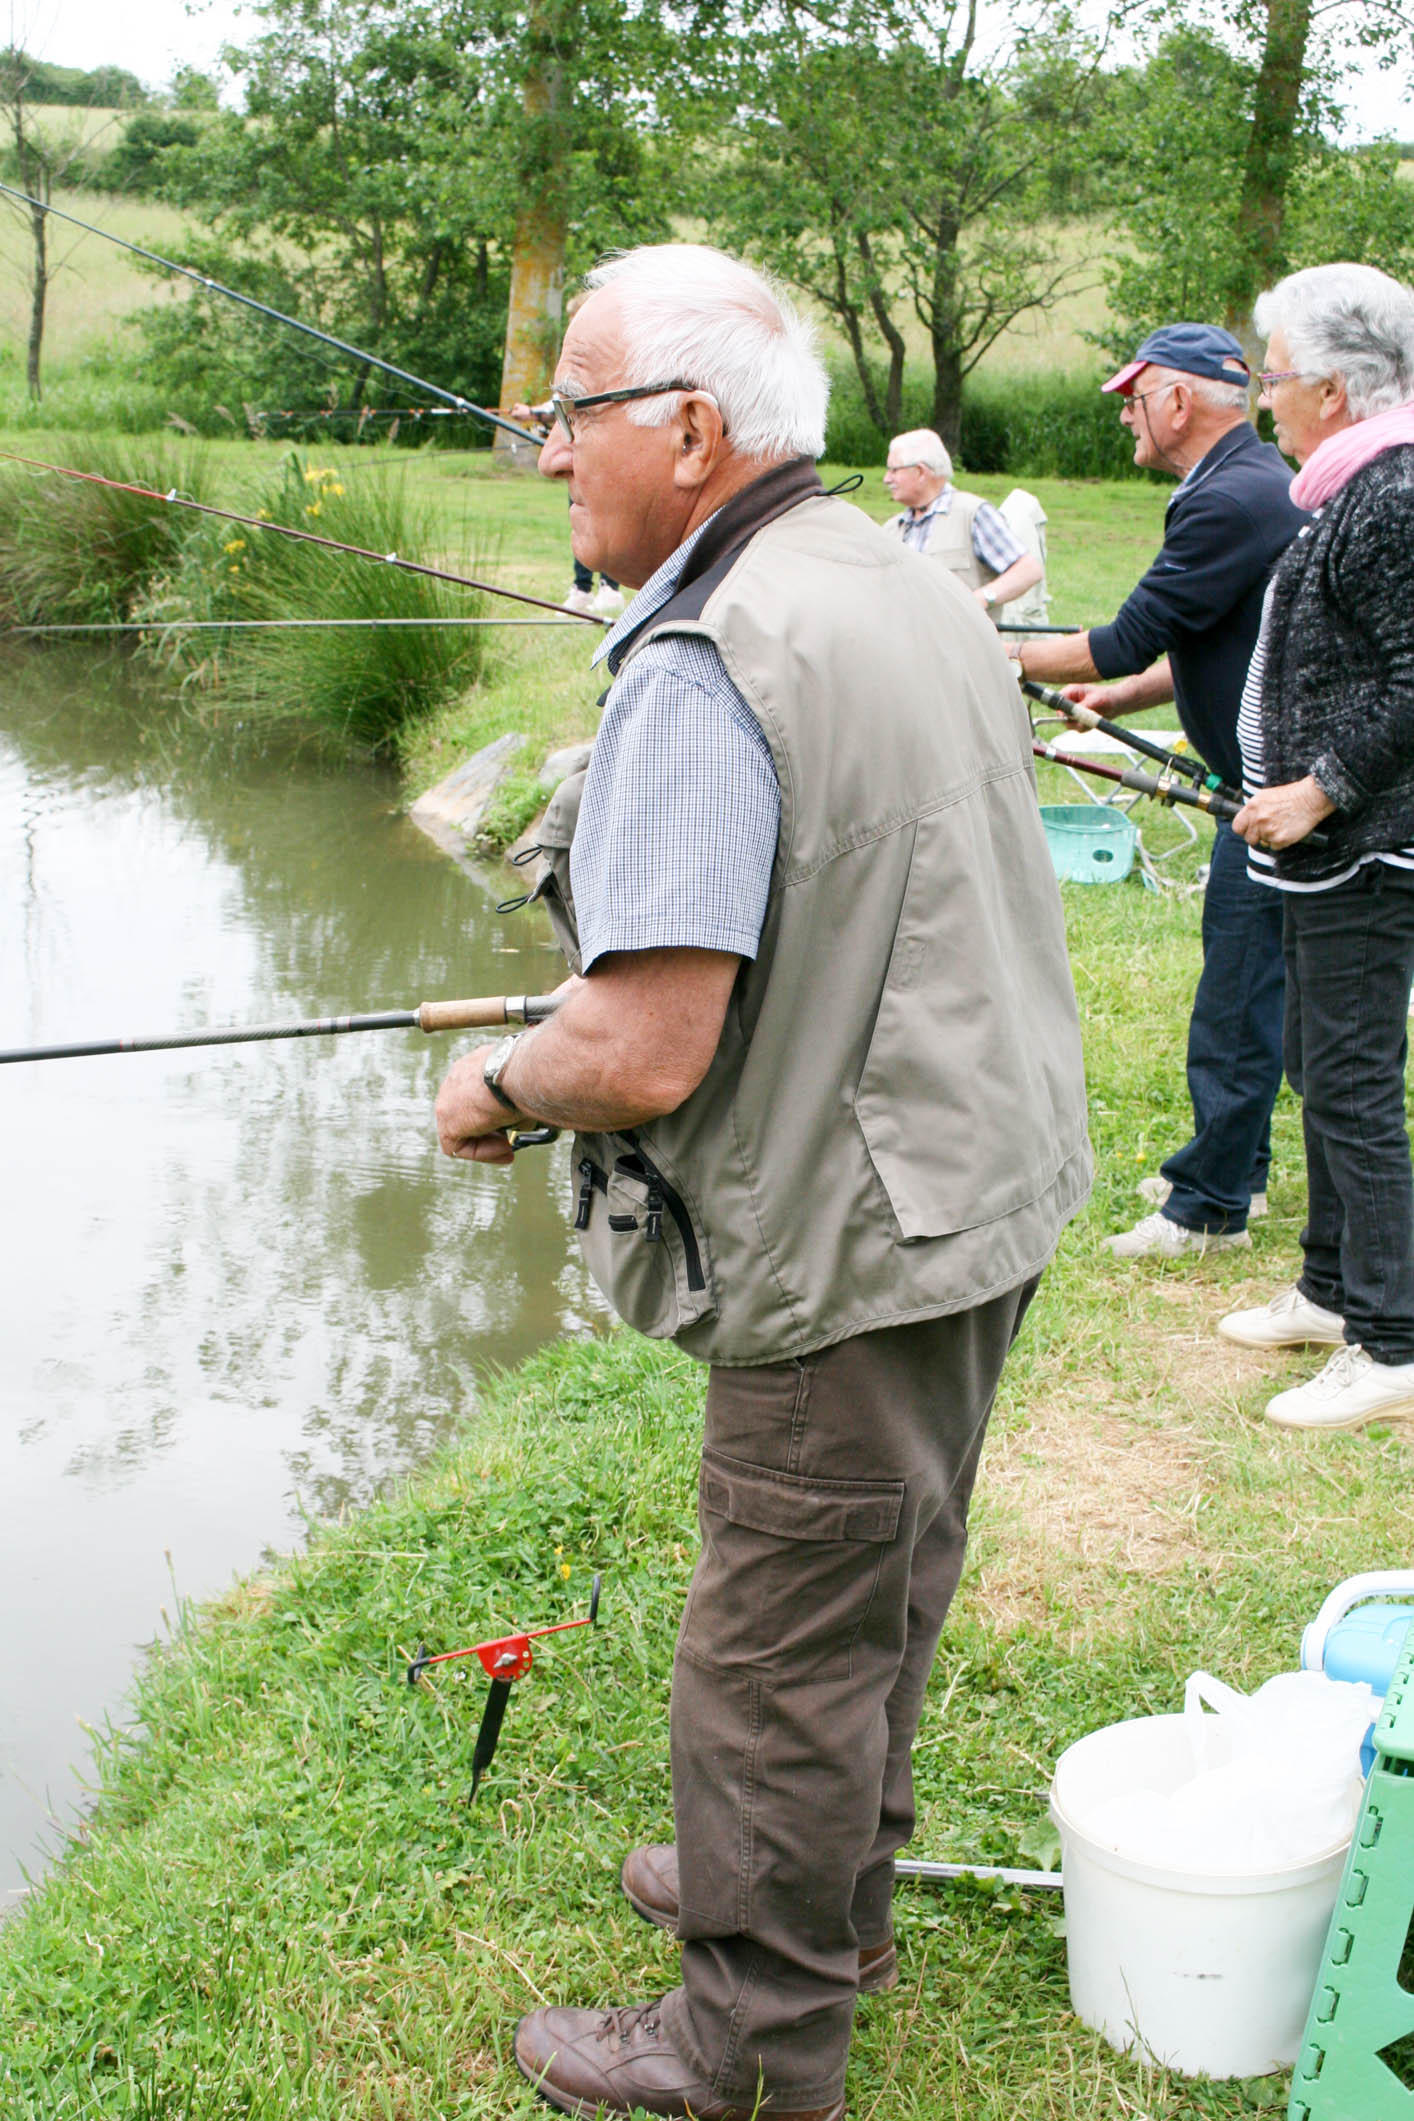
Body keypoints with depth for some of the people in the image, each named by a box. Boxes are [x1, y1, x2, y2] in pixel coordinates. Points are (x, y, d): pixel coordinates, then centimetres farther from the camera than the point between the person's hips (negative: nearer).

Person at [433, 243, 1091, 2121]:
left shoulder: (706, 665, -24)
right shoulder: (926, 594, 7)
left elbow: (645, 1053, -29)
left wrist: (496, 1085, -7)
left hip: (852, 1253, -10)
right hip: (993, 1192, 10)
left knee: (783, 1653, 6)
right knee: (883, 1587, 24)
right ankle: (833, 1891, 44)